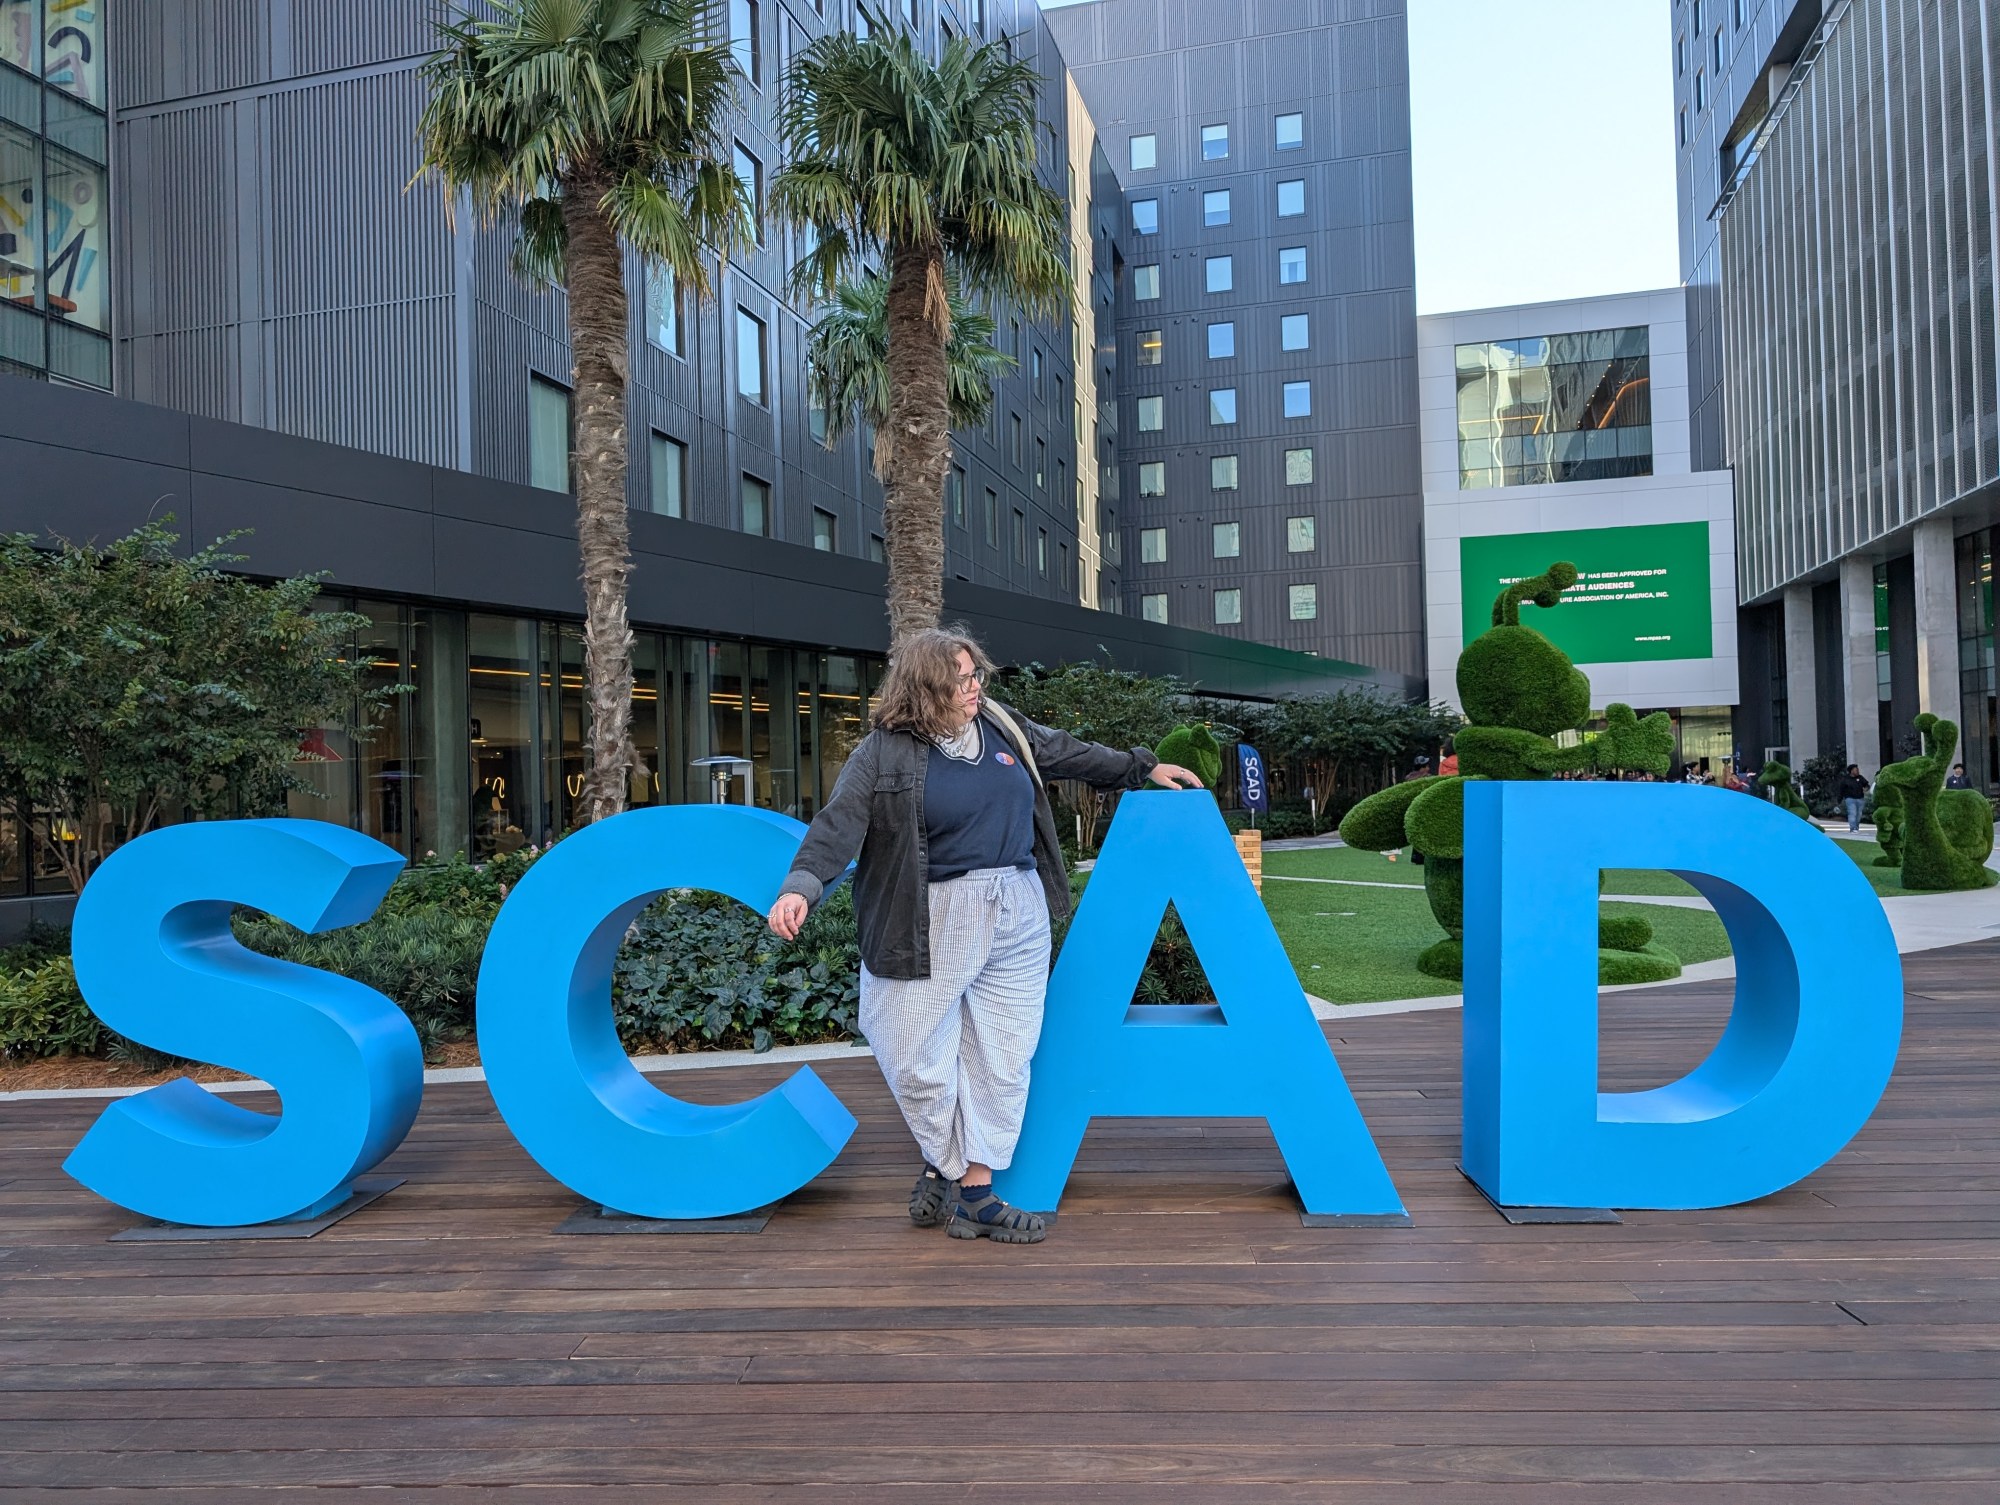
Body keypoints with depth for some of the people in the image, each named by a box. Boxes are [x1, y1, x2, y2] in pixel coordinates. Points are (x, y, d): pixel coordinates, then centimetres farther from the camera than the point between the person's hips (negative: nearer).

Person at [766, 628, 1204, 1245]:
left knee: (1001, 1058, 6)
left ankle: (971, 1184, 17)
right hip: (934, 925, -5)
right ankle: (953, 1172, 26)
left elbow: (1067, 753, 22)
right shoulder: (884, 753, -8)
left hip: (1017, 918, 5)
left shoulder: (1002, 727, 9)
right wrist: (801, 887, -32)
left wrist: (1144, 767, 28)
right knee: (918, 1060, 1)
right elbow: (838, 824, -17)